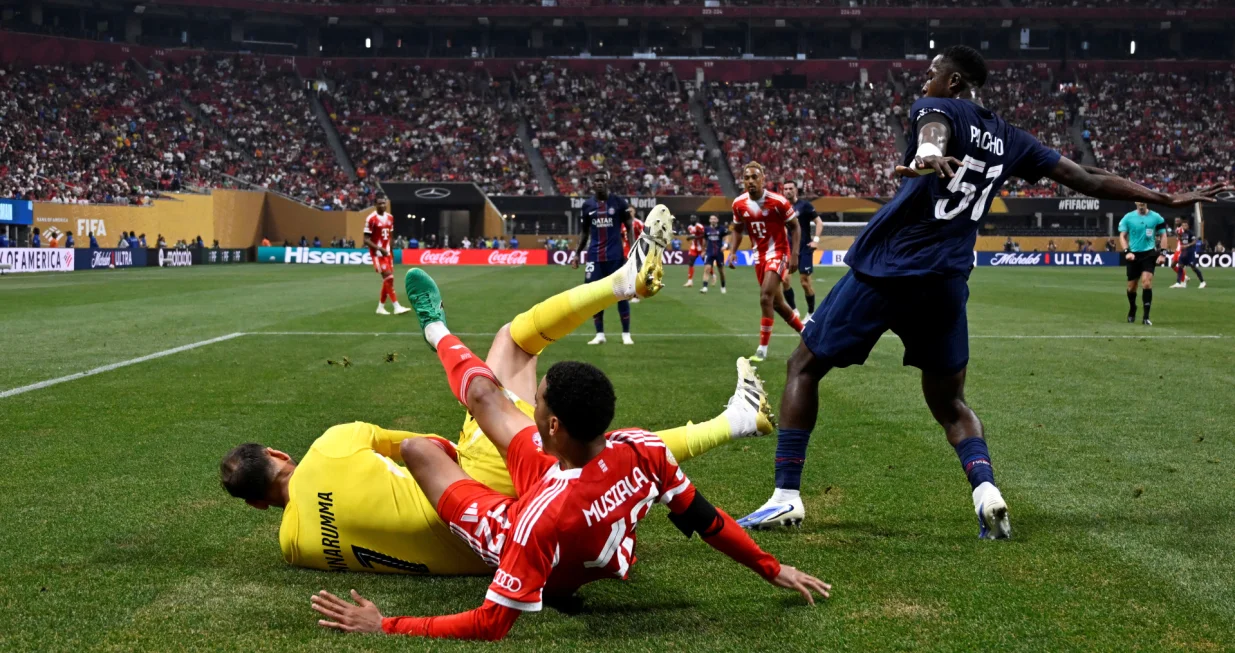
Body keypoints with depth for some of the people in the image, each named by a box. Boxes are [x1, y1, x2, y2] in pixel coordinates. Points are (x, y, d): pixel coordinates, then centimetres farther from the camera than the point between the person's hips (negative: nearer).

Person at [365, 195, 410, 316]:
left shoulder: (390, 218, 9)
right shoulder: (371, 219, -13)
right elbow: (366, 240, -13)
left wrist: (391, 252, 16)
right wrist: (380, 249, -22)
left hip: (387, 252, 7)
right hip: (377, 253, -7)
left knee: (387, 280, 7)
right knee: (388, 278, -14)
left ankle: (381, 307, 17)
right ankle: (397, 307, -16)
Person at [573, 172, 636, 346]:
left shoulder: (619, 202, -2)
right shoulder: (587, 205, 7)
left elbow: (629, 228, 0)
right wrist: (577, 254, 10)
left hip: (616, 255, -3)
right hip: (594, 256, 3)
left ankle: (626, 334, 7)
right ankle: (600, 334, 11)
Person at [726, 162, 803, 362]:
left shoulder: (778, 202, -18)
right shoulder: (739, 204, -4)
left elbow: (794, 227, -7)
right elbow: (737, 230, 12)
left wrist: (794, 255, -14)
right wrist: (732, 251, -3)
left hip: (778, 252, -6)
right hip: (759, 255, 6)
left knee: (766, 297, -19)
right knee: (777, 302, 13)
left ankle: (763, 349, -13)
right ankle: (805, 333, 36)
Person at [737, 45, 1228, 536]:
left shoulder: (935, 108, 1)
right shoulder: (1009, 139, 16)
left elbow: (933, 131, -25)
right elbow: (1088, 180, 19)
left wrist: (927, 157, -50)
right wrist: (1167, 200, 30)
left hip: (884, 272, -5)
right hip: (947, 284, 5)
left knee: (804, 367, 10)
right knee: (949, 403, 19)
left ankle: (786, 496, 3)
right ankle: (985, 487, -8)